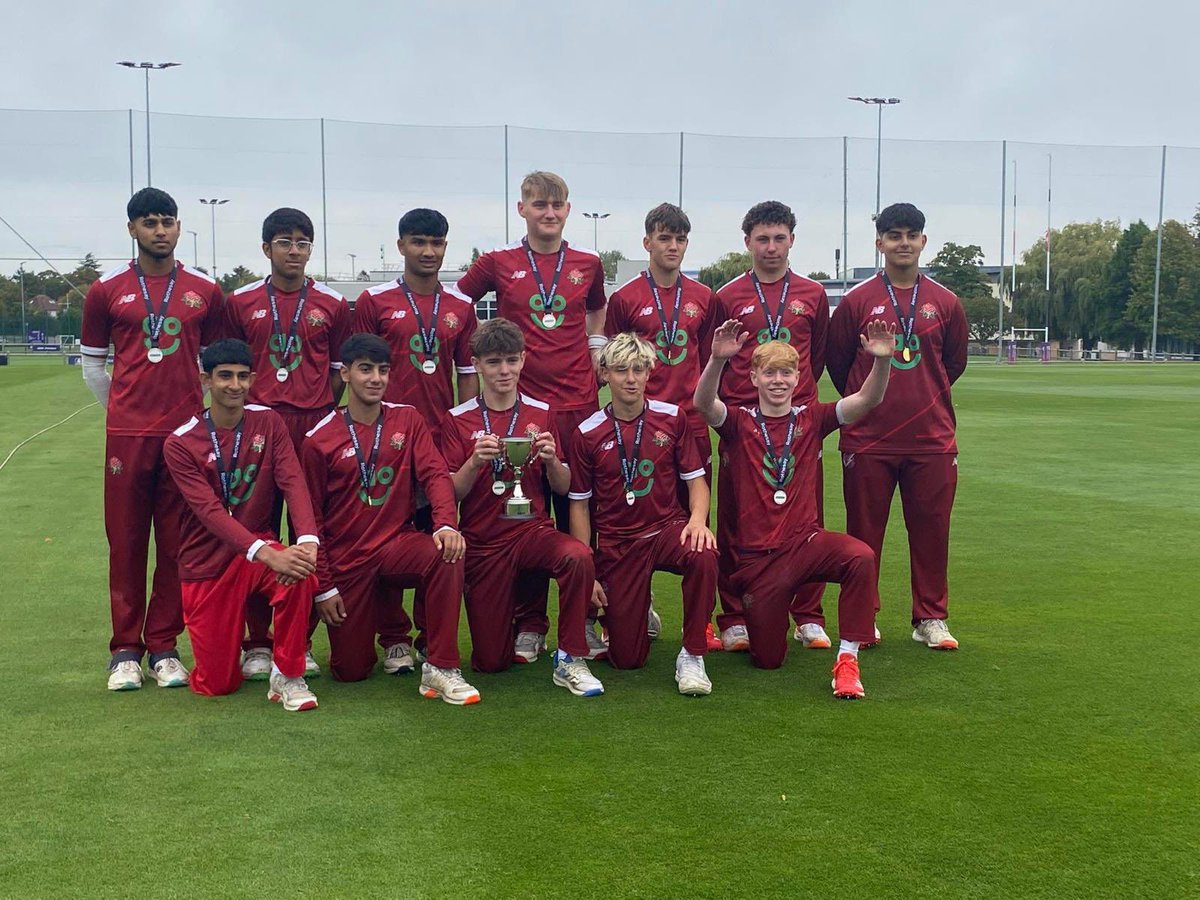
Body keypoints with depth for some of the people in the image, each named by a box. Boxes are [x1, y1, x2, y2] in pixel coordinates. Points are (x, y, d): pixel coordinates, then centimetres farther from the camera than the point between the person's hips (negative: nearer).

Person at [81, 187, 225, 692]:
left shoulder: (204, 291, 7)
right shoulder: (107, 290, 5)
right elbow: (92, 364, 12)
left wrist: (203, 413, 10)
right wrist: (122, 411, 10)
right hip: (126, 434, -1)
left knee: (177, 543, 4)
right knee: (126, 541, 2)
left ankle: (164, 646, 13)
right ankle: (126, 651, 11)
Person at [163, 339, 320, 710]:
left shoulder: (268, 422, -1)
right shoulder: (181, 443, -9)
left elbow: (292, 482, -13)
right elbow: (210, 511, -21)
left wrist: (308, 539, -34)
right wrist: (265, 553, -36)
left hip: (260, 547, 1)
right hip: (207, 564, -1)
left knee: (300, 572, -35)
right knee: (216, 685, -3)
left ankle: (287, 677, -15)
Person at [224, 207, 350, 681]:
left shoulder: (332, 304, 9)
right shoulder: (240, 302, 9)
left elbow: (339, 370, 12)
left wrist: (324, 417, 2)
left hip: (314, 427, 0)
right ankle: (258, 642, 9)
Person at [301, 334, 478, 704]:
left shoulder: (408, 420, 2)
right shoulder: (319, 440, -3)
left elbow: (435, 474, -9)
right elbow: (312, 518, 1)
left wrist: (446, 523, -30)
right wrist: (323, 587, -3)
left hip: (398, 542, 1)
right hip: (346, 559, 0)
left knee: (447, 556, -34)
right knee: (350, 670, 1)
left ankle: (441, 669, -24)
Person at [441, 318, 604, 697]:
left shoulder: (541, 414, 2)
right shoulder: (459, 420, -1)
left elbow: (563, 488, 4)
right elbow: (453, 493, -3)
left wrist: (551, 460, -17)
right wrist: (476, 461, -21)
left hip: (532, 530, 0)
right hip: (482, 541, 0)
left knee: (579, 556, -35)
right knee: (490, 661, 1)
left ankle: (570, 660, -17)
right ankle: (515, 609, 36)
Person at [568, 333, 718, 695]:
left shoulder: (672, 418, 0)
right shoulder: (587, 433, -2)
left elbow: (696, 479, 4)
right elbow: (579, 505, 2)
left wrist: (697, 518, -18)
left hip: (668, 528, 0)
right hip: (617, 543, 0)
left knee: (703, 555, -37)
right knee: (627, 658, -2)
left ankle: (692, 656, -18)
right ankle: (624, 613, 36)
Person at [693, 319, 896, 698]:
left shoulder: (811, 418, 4)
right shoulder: (740, 422, -1)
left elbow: (868, 400, -10)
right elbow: (703, 403, -23)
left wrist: (881, 360, -30)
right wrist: (717, 359, -42)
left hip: (805, 541, 1)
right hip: (755, 556, -1)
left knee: (861, 557, -32)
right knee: (768, 659, 4)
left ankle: (847, 658, -21)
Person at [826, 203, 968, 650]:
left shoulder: (945, 303, 5)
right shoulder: (857, 301, -1)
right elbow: (836, 361, 9)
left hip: (932, 439, 2)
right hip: (868, 440, -2)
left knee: (931, 529, 5)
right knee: (864, 531, 5)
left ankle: (930, 618, 18)